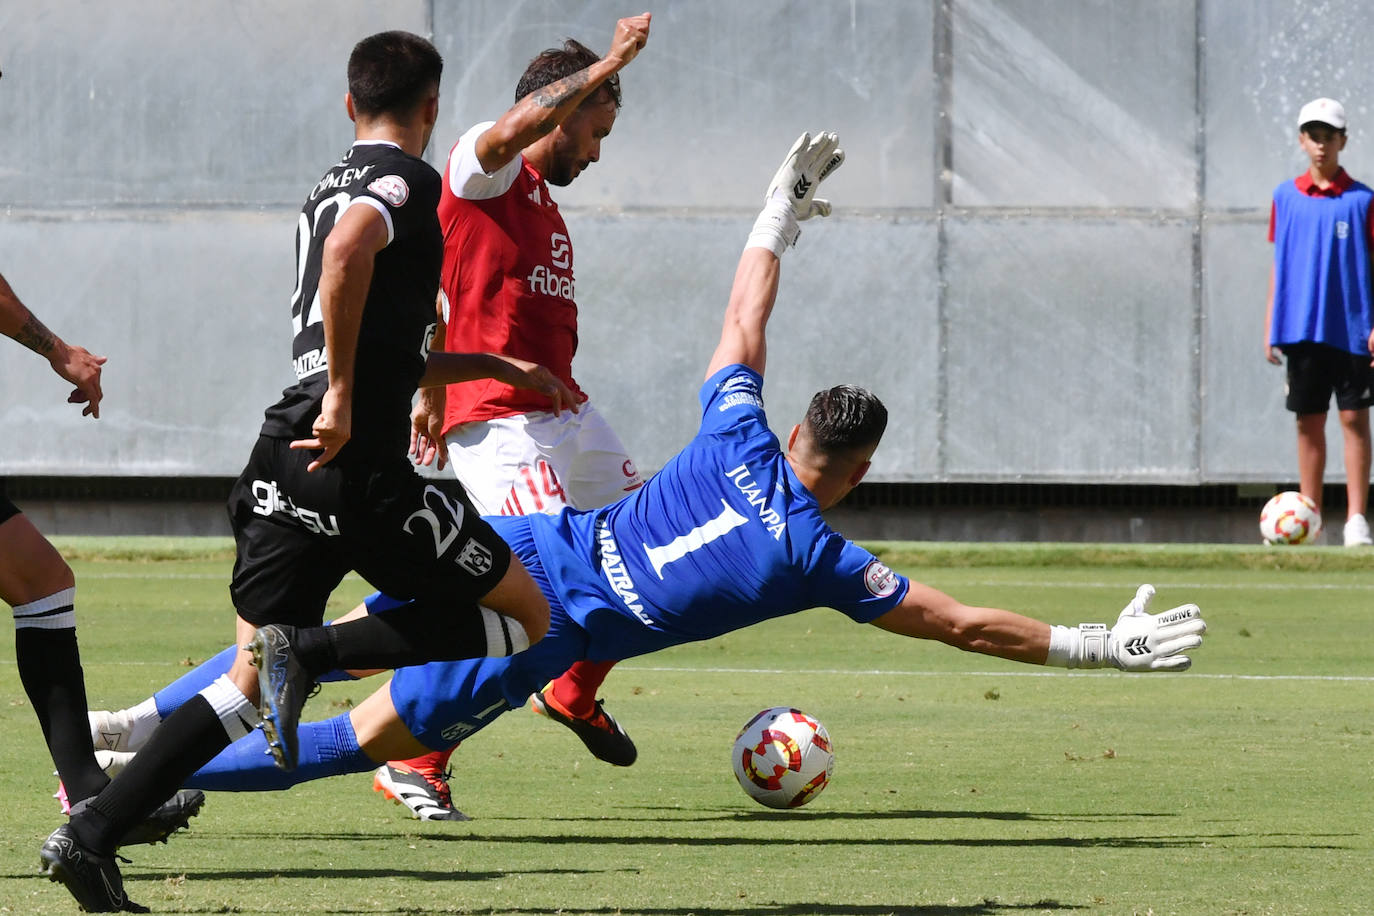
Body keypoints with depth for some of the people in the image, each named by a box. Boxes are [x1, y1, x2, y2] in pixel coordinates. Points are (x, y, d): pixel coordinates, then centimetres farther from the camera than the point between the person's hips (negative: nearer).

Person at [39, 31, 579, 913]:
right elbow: (347, 252, -26)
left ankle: (90, 835, -5)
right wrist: (342, 395, -23)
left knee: (249, 687, 10)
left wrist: (499, 367, 41)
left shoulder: (334, 185, 25)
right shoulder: (407, 179, -3)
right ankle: (316, 652, -13)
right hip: (362, 468, -8)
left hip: (285, 463, 8)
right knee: (526, 612, 5)